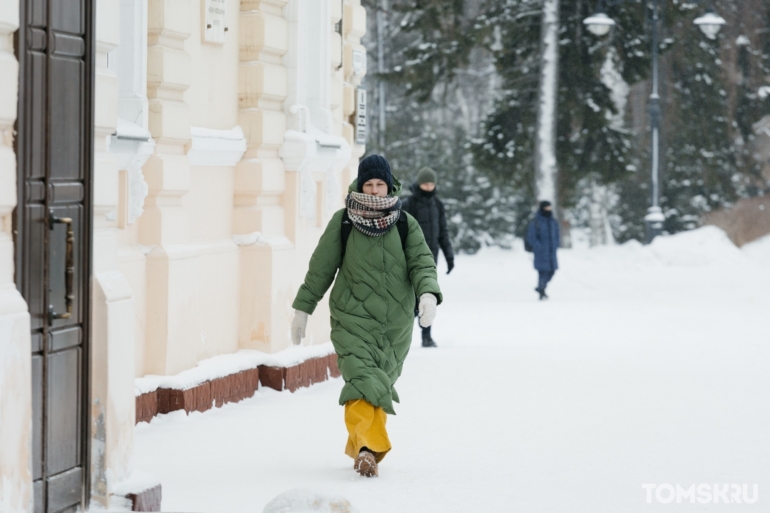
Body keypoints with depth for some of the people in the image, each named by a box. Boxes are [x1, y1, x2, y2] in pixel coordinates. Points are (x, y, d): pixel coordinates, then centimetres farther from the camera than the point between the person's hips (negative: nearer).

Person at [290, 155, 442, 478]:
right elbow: (320, 268, 7)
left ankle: (360, 448, 21)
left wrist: (428, 293, -23)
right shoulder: (343, 222, 1)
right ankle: (368, 447, -29)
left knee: (382, 385, 7)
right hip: (352, 318, -3)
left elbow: (422, 263, -2)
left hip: (396, 323, 3)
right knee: (362, 379, -20)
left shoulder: (405, 224, 4)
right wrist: (302, 308, 8)